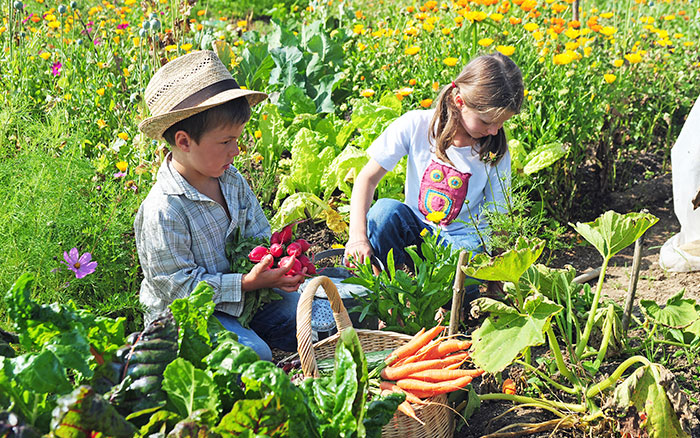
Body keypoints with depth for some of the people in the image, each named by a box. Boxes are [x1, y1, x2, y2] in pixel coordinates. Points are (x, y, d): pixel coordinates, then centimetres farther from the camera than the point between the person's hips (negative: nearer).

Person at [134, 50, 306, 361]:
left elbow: (259, 234, 10)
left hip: (240, 295, 7)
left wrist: (273, 263, -14)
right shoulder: (163, 210, -27)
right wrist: (246, 283, -28)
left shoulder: (232, 180, -2)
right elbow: (177, 284, -23)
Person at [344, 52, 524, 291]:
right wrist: (358, 236, -28)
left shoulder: (496, 153, -8)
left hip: (462, 239, 0)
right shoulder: (416, 125, -13)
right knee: (386, 209, -34)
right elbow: (367, 178, -14)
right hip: (414, 228, 0)